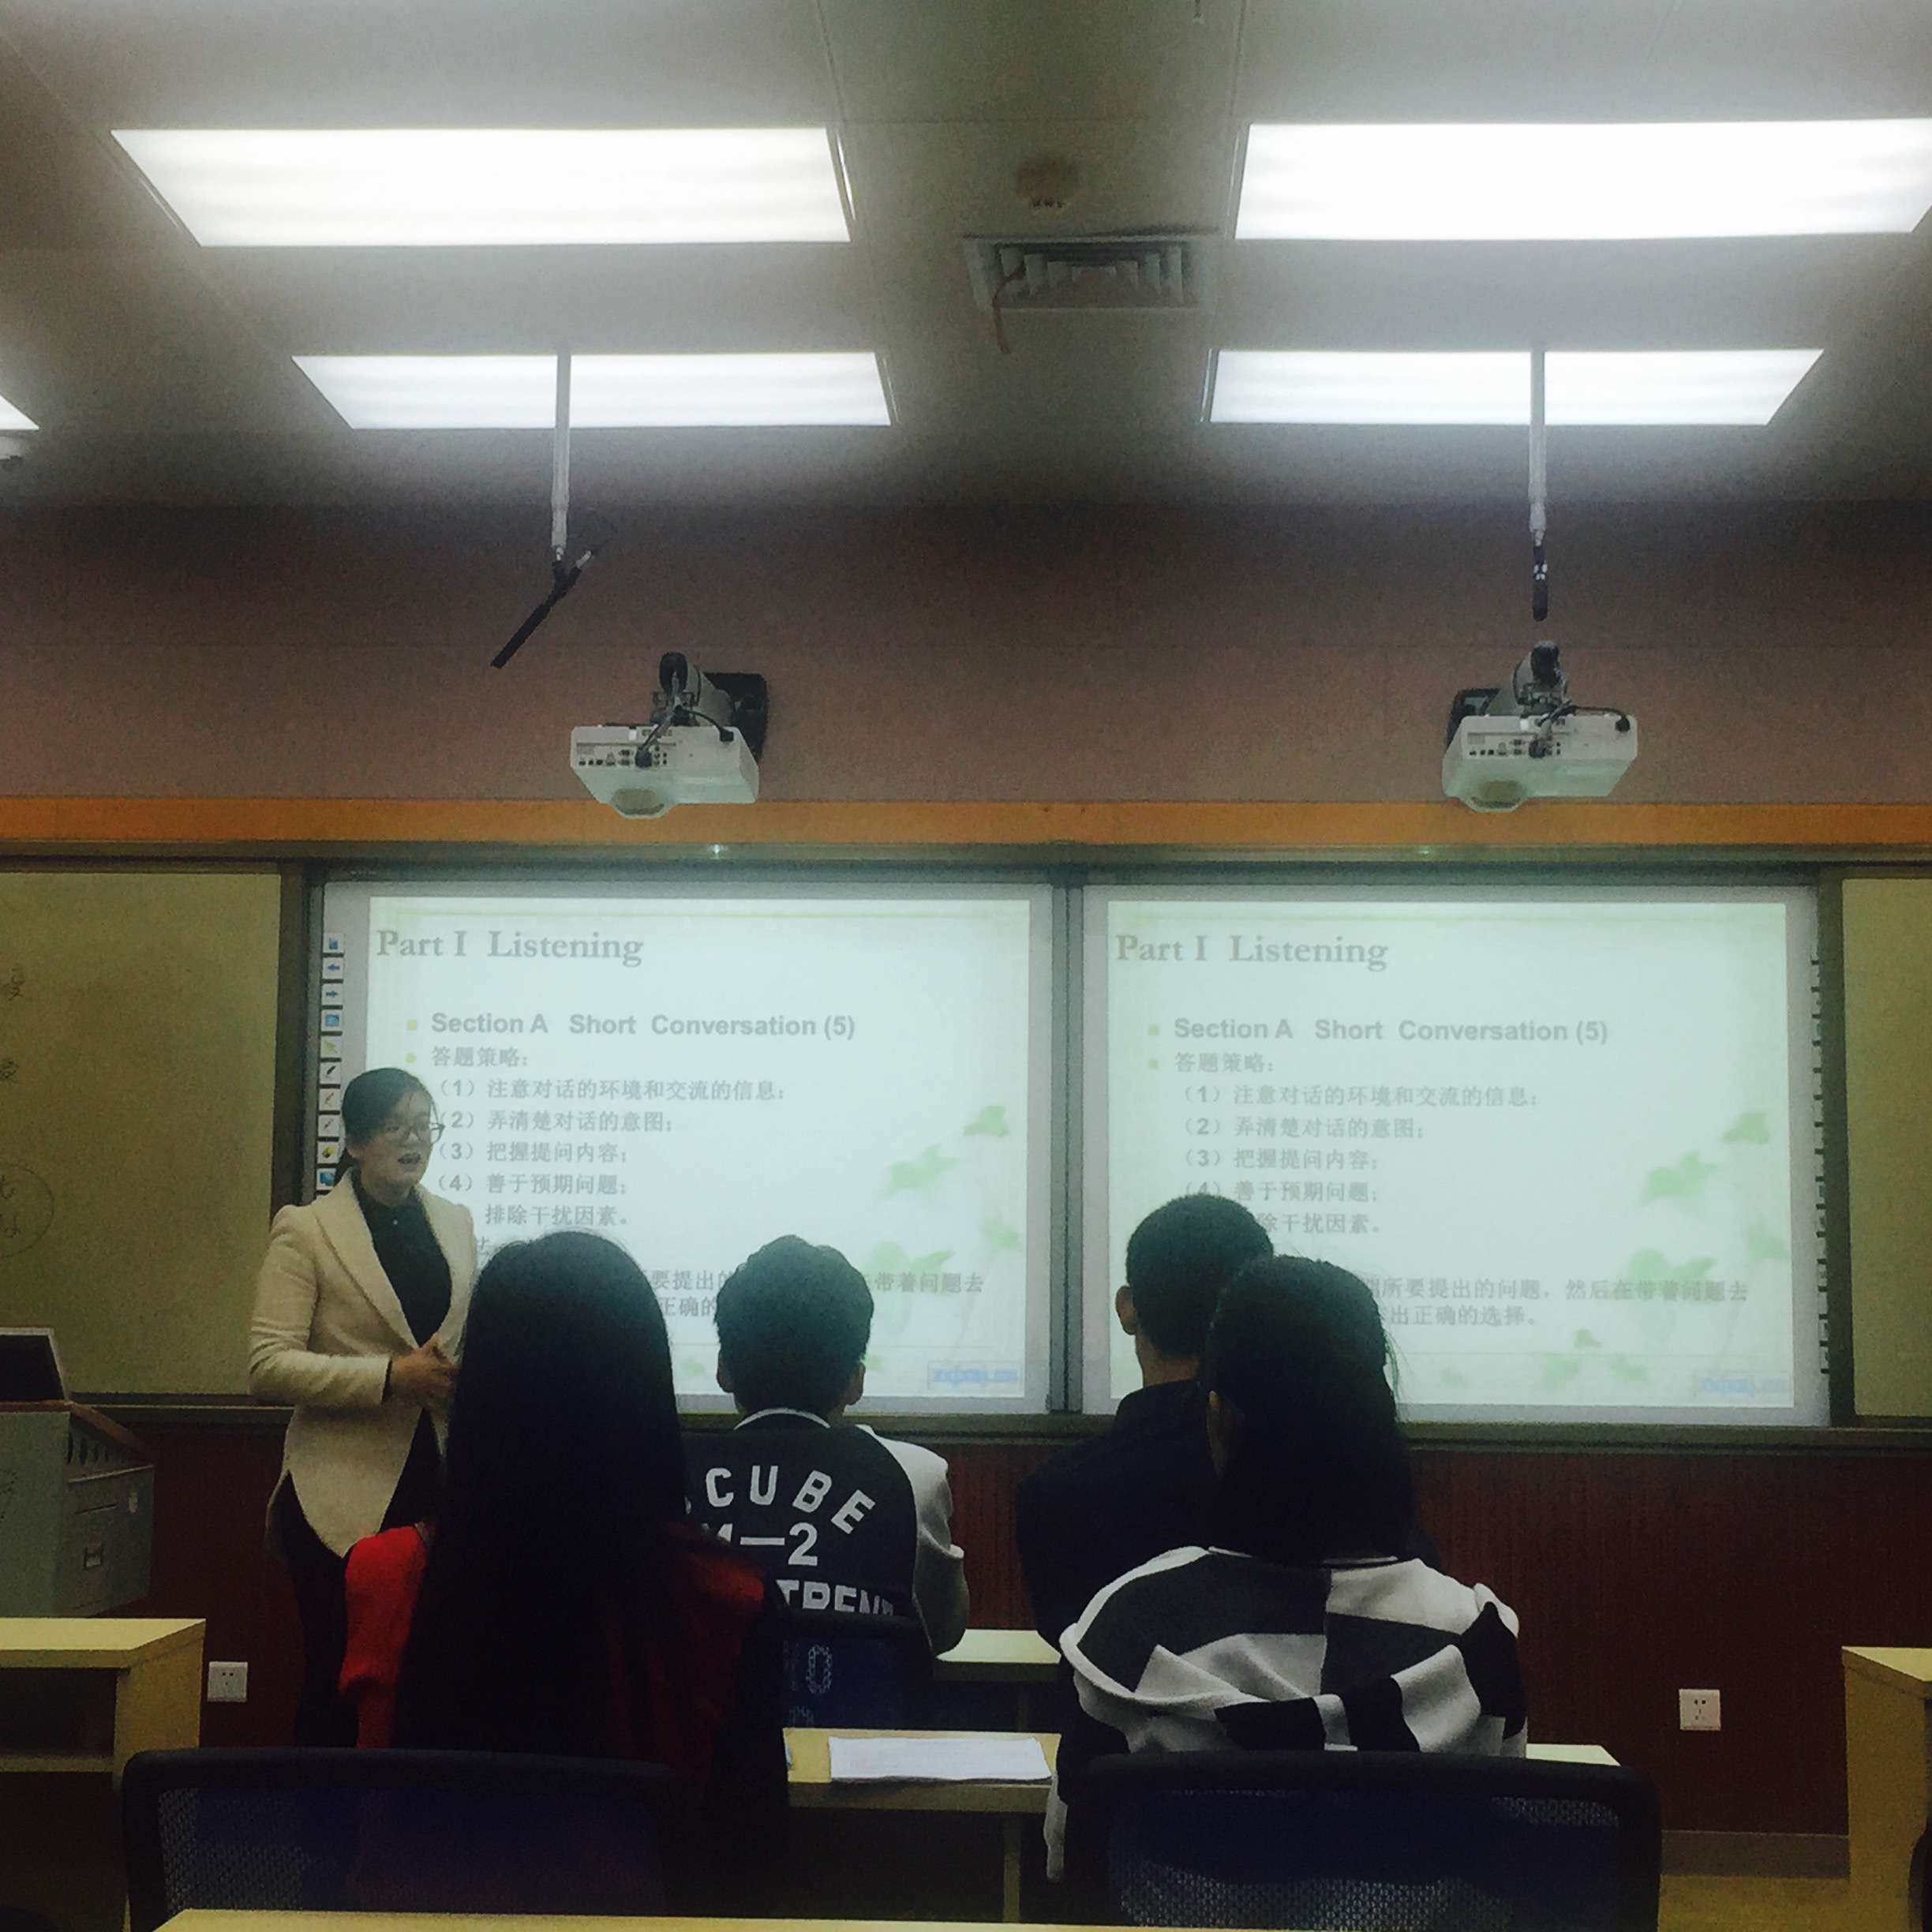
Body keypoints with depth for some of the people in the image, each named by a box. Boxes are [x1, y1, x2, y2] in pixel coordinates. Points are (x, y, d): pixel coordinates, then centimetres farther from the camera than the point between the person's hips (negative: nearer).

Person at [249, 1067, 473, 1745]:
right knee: (340, 1685, 1)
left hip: (438, 1484, 4)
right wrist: (391, 1376, -19)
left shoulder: (455, 1222, 14)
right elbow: (267, 1366, -10)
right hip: (346, 1495, -4)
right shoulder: (305, 1231, -1)